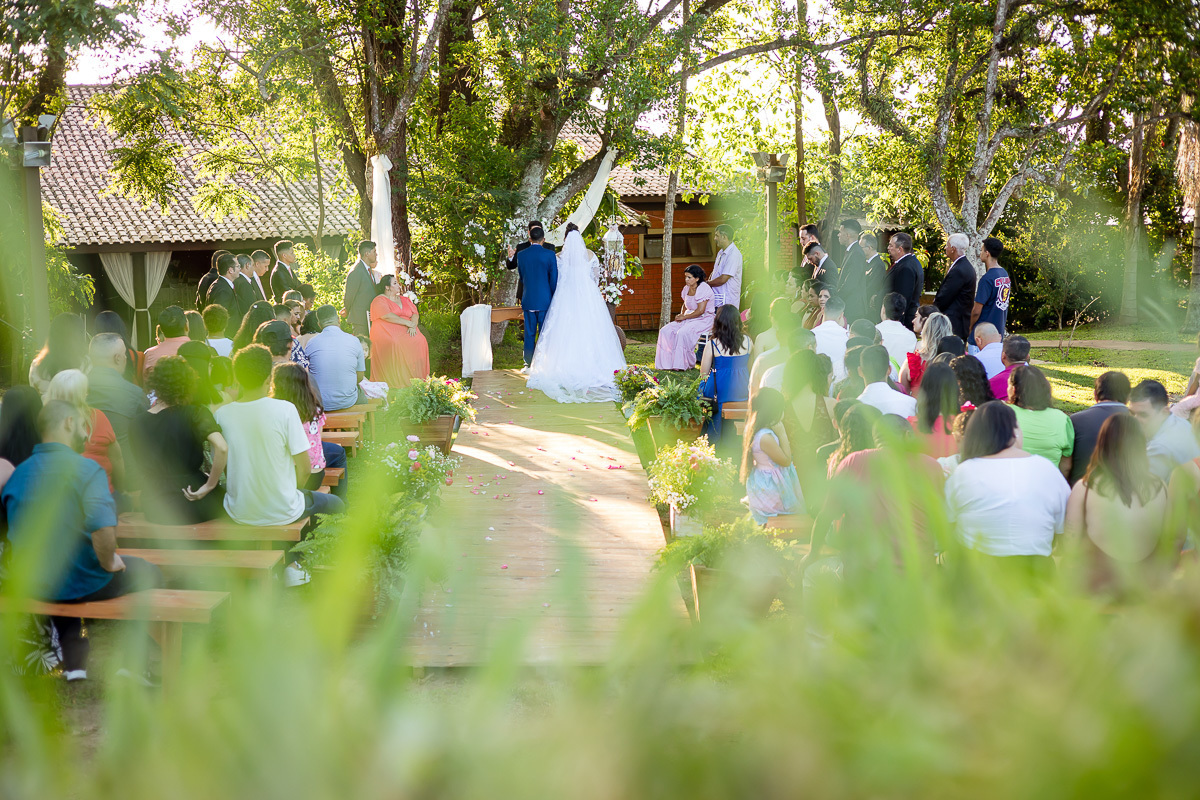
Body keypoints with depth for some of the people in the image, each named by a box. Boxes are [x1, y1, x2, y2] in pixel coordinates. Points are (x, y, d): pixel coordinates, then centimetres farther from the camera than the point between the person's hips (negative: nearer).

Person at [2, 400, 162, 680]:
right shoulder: (86, 469, -18)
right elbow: (103, 528, -33)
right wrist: (108, 562, -15)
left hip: (33, 586, 6)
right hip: (81, 584, -6)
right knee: (148, 573, 21)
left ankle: (74, 665, 40)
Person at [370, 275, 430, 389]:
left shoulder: (405, 300, 24)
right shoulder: (379, 301, 3)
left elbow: (415, 314, 13)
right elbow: (387, 316, -13)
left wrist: (413, 326, -10)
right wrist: (407, 322, -12)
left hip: (407, 331, 5)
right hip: (387, 332, -5)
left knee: (420, 341, -23)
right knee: (395, 343, -36)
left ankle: (417, 378, -20)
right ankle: (396, 381, -31)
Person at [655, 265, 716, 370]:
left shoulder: (703, 289, -16)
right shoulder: (687, 288, 10)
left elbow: (700, 311, -21)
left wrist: (684, 317, -15)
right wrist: (681, 315, 2)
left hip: (704, 320, -8)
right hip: (689, 318, 8)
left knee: (683, 333, -33)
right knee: (666, 331, -11)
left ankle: (687, 364, -18)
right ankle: (669, 361, -8)